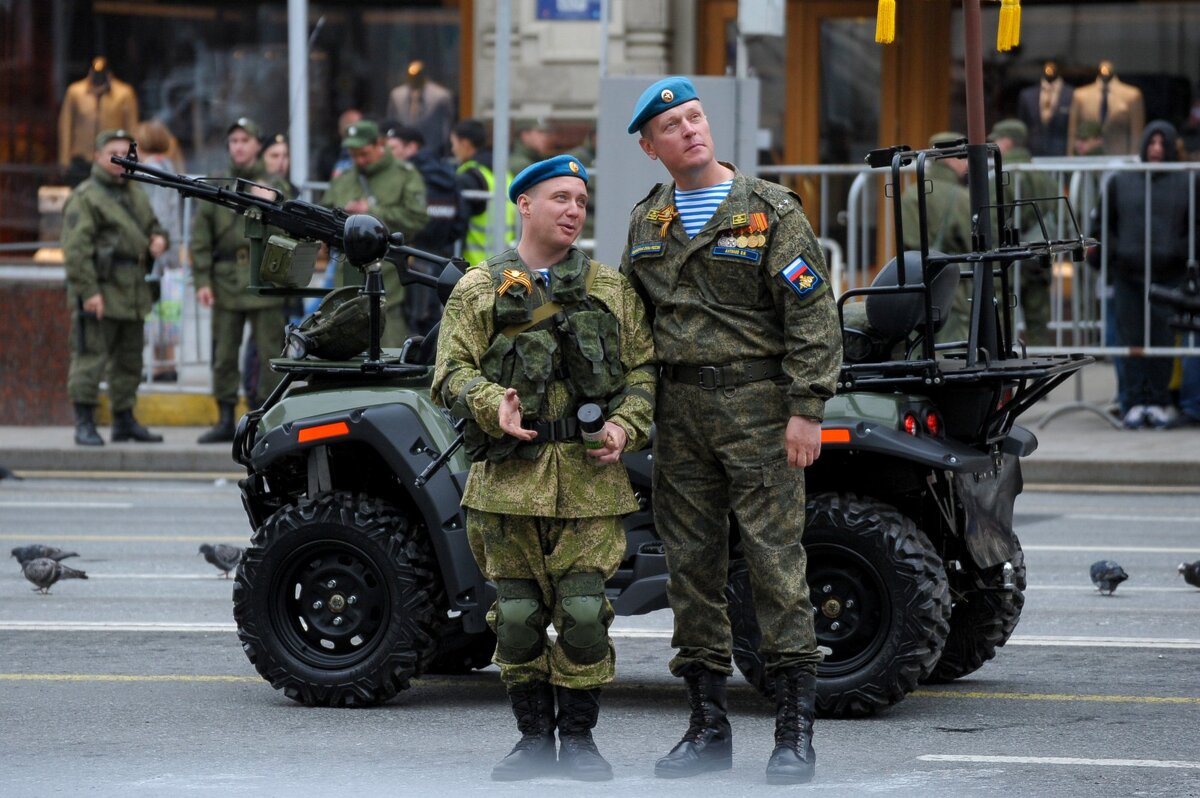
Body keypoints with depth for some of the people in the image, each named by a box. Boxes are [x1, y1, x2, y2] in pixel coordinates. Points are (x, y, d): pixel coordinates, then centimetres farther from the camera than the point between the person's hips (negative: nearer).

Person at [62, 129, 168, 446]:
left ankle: (125, 420, 22)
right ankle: (85, 425, -8)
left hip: (133, 293, 8)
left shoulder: (135, 193, 18)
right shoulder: (85, 197, -8)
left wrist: (159, 239, 5)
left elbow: (152, 226, 31)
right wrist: (88, 291, -23)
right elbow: (76, 248, -16)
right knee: (90, 359, -9)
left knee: (129, 361, 14)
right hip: (100, 294, -8)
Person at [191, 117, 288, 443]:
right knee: (224, 355, 4)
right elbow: (200, 238, 7)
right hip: (226, 279, 2)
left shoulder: (274, 186, 7)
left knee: (268, 352, -1)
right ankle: (225, 420, 11)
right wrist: (202, 281, -1)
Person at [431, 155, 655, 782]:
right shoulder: (479, 290, 9)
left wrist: (625, 427, -5)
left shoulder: (612, 291, 14)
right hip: (509, 477, 0)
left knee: (583, 611, -7)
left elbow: (643, 372, 13)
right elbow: (451, 373, 2)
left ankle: (579, 738, 7)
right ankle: (534, 738, 14)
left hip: (590, 478, 0)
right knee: (518, 614, 1)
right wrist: (492, 404, -18)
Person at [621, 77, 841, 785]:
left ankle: (796, 732, -5)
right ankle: (709, 726, 14)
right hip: (680, 410, 5)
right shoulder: (647, 224, 13)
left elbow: (813, 315, -7)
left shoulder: (770, 210, -3)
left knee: (777, 560, -7)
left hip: (757, 404, -5)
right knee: (693, 567, 7)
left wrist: (806, 409, -14)